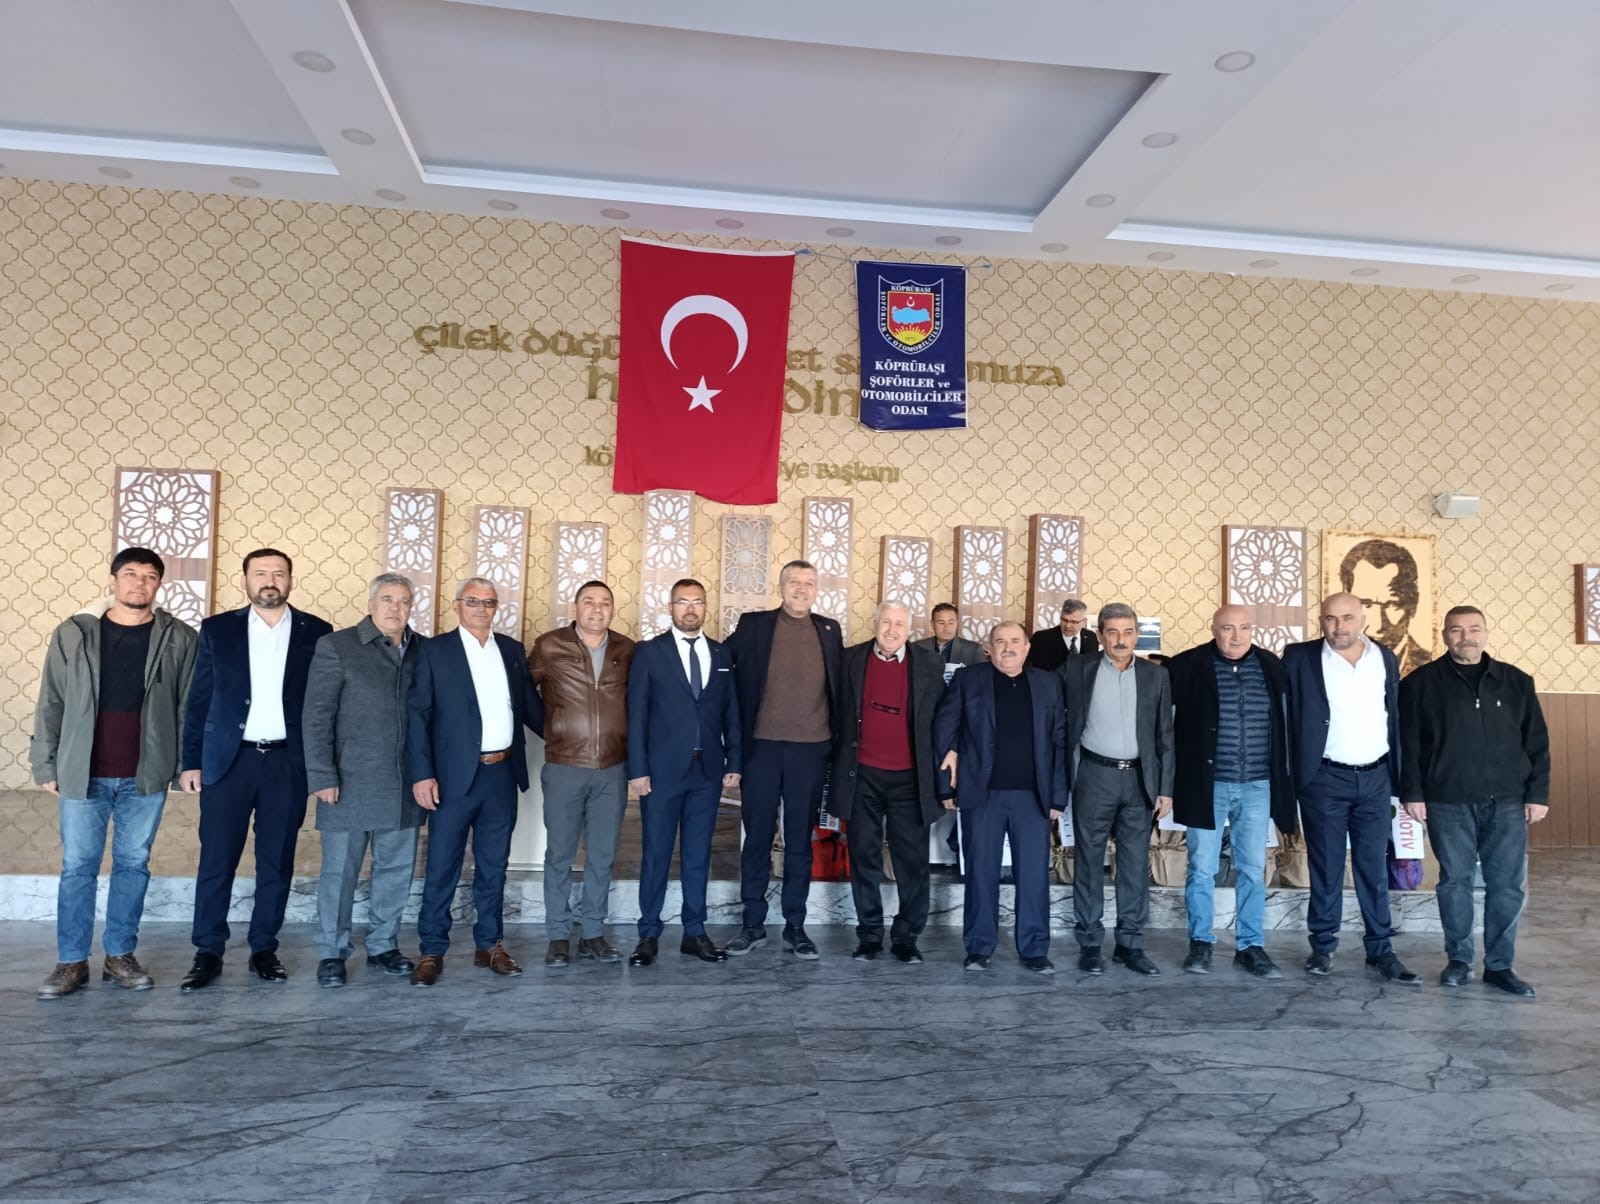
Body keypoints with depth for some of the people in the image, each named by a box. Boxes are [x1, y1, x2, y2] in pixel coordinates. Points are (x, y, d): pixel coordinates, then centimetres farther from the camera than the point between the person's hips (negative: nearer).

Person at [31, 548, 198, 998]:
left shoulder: (179, 639, 1)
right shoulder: (73, 635, 4)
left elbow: (188, 708, 1)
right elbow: (51, 705, 6)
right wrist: (46, 765, 3)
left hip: (147, 775, 0)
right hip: (83, 774, 0)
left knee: (134, 864, 8)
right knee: (78, 867, 5)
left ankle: (120, 955, 20)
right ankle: (72, 961, 16)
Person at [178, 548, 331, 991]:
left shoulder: (316, 632, 3)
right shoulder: (217, 629, 5)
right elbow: (198, 700, 6)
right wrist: (191, 761, 1)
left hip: (288, 762, 0)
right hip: (228, 759, 0)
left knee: (277, 863, 7)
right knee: (216, 861, 3)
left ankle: (264, 950, 20)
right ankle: (208, 953, 16)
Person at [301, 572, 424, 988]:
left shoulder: (423, 651, 7)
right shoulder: (336, 647, -2)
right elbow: (317, 717, -4)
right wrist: (323, 777, -10)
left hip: (404, 787, 4)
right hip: (350, 784, -3)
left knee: (396, 869, 11)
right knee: (340, 871, 6)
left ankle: (383, 945, 27)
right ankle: (331, 953, 20)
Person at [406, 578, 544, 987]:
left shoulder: (512, 650, 10)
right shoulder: (434, 650, -2)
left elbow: (530, 705, 14)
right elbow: (417, 714, -6)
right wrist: (422, 774, -13)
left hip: (503, 774, 4)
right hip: (455, 775, -4)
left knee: (494, 866, 12)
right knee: (442, 866, 4)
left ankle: (489, 945, 24)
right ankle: (432, 951, 16)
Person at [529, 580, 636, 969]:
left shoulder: (627, 651, 3)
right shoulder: (549, 647, -2)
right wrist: (551, 728, 9)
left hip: (613, 771, 2)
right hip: (564, 768, -2)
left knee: (602, 855, 9)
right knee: (559, 854, 6)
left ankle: (593, 934, 21)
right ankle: (558, 936, 18)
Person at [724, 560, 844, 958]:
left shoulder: (830, 631, 8)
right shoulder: (753, 625, 2)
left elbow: (839, 685, 13)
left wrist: (837, 738, 4)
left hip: (811, 749, 1)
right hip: (762, 747, -1)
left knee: (800, 840, 8)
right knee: (757, 837, 7)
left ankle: (795, 927, 18)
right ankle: (753, 924, 18)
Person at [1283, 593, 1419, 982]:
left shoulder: (1385, 658, 7)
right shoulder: (1301, 657, -4)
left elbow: (1395, 717, 11)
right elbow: (1286, 716, -3)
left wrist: (1398, 774, 7)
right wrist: (1291, 776, -7)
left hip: (1375, 778, 3)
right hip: (1324, 779, -3)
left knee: (1374, 867, 8)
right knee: (1326, 867, 5)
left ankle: (1381, 951, 17)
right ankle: (1323, 946, 17)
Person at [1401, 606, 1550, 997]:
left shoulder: (1516, 682, 9)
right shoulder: (1421, 683, 1)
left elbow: (1537, 742, 9)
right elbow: (1408, 744, 0)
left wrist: (1537, 794, 3)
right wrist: (1412, 793, -5)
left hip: (1507, 802, 2)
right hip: (1448, 803, -2)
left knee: (1507, 885, 4)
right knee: (1455, 881, 5)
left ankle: (1499, 965, 17)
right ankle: (1458, 960, 17)